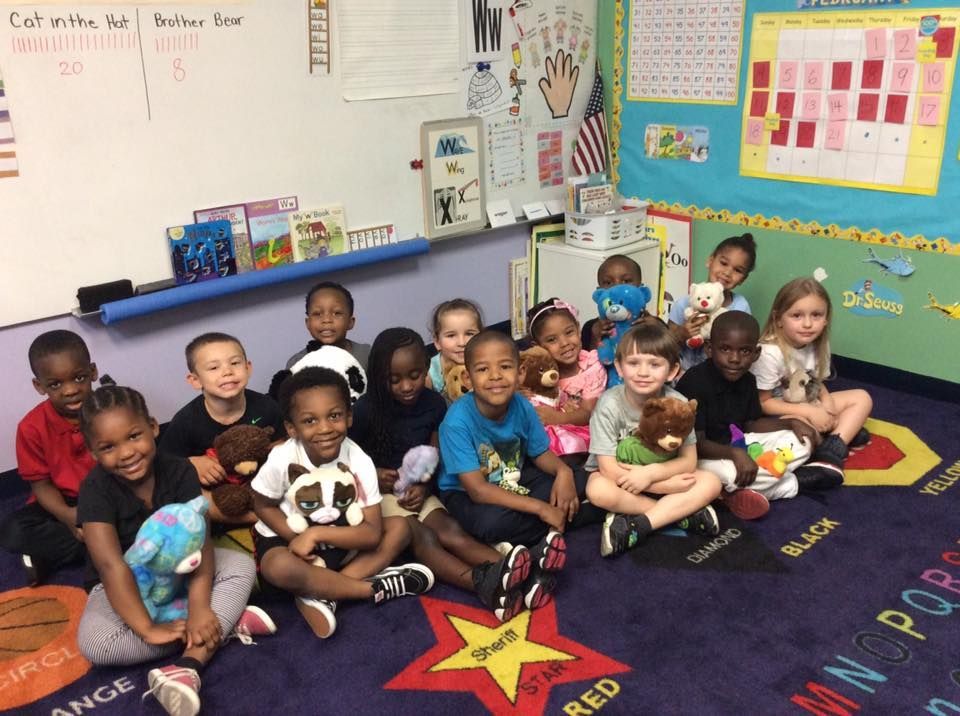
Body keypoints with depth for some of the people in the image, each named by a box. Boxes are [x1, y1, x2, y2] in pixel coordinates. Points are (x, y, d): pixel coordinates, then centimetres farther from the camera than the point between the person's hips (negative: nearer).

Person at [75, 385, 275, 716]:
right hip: (125, 586, -2)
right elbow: (111, 565, -33)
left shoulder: (180, 472, -17)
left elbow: (199, 540, -25)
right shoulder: (96, 489, -24)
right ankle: (228, 623, -26)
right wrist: (147, 628, -38)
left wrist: (199, 606, -38)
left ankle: (188, 666, -37)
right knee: (93, 642, -31)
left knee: (241, 566, -21)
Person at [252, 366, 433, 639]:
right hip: (287, 537, -3)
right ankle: (375, 588, -22)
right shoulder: (282, 459, -25)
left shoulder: (359, 462, -21)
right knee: (280, 568, -37)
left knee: (399, 527, -16)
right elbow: (264, 506, -7)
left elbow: (372, 533, -21)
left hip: (339, 541, 3)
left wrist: (315, 534, -30)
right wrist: (298, 538, -22)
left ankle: (320, 594, -25)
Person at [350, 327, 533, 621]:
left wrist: (423, 486, -12)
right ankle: (483, 583, -54)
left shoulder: (434, 403, -1)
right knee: (422, 536, -30)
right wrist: (372, 474, -18)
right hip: (378, 492, -3)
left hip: (417, 490, 4)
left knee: (449, 529, -25)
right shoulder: (366, 409, -12)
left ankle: (504, 571, -49)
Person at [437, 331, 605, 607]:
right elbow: (477, 490, -29)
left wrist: (563, 472, -20)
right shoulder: (458, 421, -29)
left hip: (514, 483, 6)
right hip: (465, 495, -5)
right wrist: (539, 507, -32)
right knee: (493, 522, -37)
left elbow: (540, 453, 3)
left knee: (580, 481, -8)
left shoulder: (522, 407, -14)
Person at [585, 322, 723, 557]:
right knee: (599, 490, -36)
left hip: (659, 474, 3)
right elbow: (609, 469, -23)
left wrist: (651, 473, -29)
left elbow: (688, 460, -10)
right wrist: (666, 486, -25)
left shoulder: (678, 403, -15)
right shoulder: (609, 405, -23)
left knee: (711, 483, -19)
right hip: (619, 479, -3)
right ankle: (683, 512, -20)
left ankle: (636, 526, -26)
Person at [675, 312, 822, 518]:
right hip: (699, 455, -9)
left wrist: (792, 423, 0)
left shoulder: (747, 380, 1)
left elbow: (751, 424, 12)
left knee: (801, 444, 4)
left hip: (736, 444, 9)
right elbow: (695, 442, -26)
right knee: (732, 472, -41)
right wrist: (734, 453, -40)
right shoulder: (694, 382, -24)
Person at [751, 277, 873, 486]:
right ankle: (845, 432, -13)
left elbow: (816, 382, 9)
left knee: (862, 398, 0)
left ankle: (831, 450, -19)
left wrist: (827, 401, -14)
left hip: (807, 407, 9)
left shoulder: (818, 345, -4)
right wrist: (808, 411, -25)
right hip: (775, 415, -9)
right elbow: (763, 402, -21)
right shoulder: (769, 353, -26)